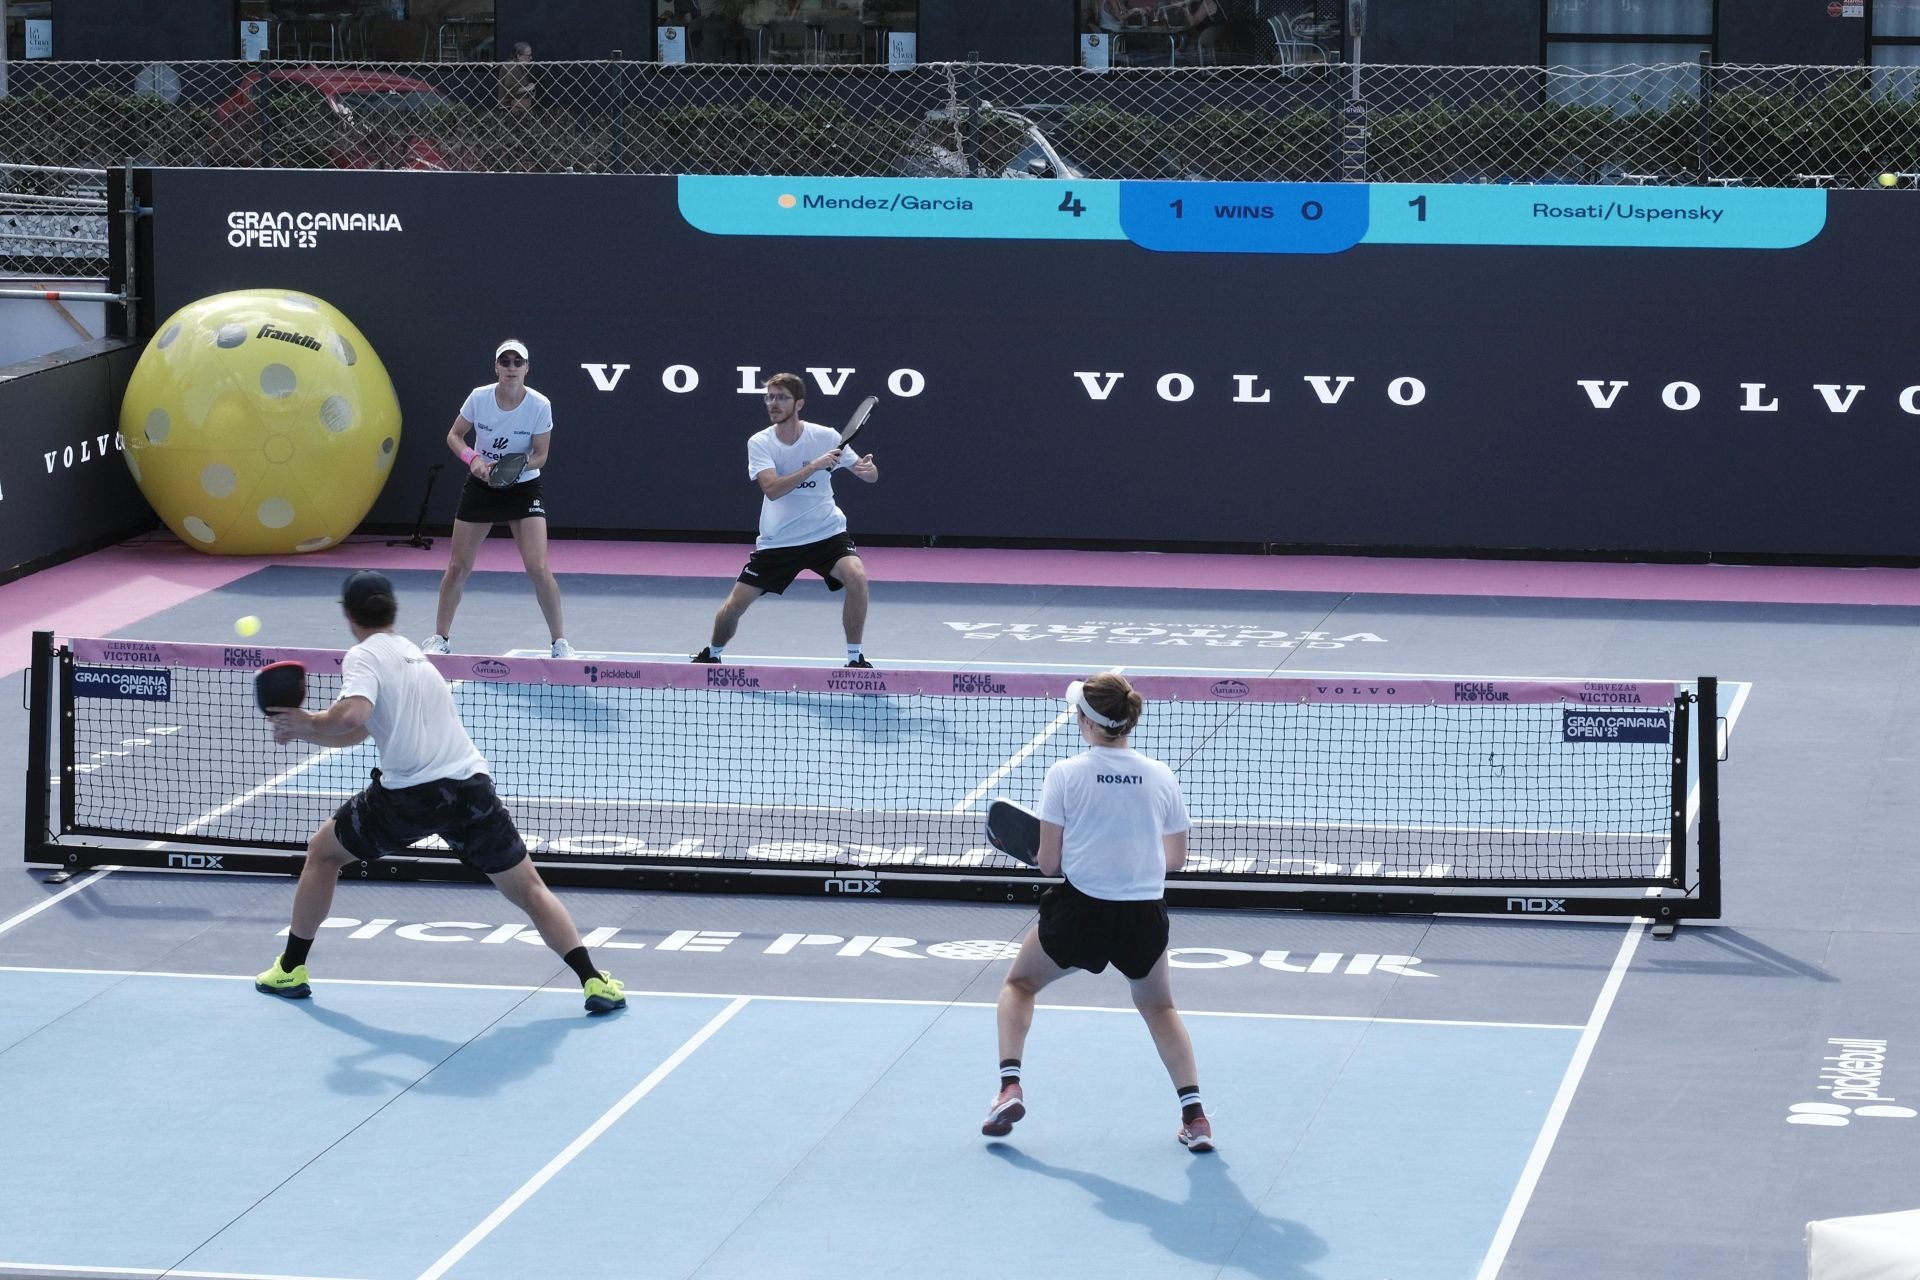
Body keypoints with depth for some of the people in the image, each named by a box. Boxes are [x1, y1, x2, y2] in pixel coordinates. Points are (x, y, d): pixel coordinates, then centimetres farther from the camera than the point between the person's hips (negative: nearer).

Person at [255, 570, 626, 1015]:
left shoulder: (364, 656, 0)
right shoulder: (411, 653, 23)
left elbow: (352, 717, -21)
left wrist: (307, 721, -4)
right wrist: (301, 731, 18)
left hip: (408, 794, -5)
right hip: (470, 787, 5)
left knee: (322, 852, 21)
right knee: (529, 890, 10)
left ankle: (291, 970, 26)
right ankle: (593, 980, -6)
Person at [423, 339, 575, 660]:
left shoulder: (540, 405, -16)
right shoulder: (479, 397, -12)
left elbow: (540, 454, -9)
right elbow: (454, 435, 0)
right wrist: (472, 458, -20)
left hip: (523, 486, -2)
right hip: (480, 486, 2)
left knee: (538, 568, -14)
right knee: (458, 567, 4)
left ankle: (560, 642, -1)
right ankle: (440, 637, 22)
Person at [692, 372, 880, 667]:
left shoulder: (826, 437, -9)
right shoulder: (759, 443, -8)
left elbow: (870, 475, -4)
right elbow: (772, 488, -24)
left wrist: (868, 469, -29)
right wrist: (813, 466, -34)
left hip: (826, 533, -1)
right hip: (777, 540, 1)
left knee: (856, 577, -29)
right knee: (735, 604, -1)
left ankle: (854, 659, -14)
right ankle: (712, 655, 31)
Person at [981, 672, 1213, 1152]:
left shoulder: (1065, 775, -7)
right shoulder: (1161, 777, 0)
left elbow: (1049, 863, -6)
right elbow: (1176, 859, 9)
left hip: (1081, 912, -2)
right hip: (1145, 916, 2)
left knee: (1019, 985, 25)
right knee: (1158, 1007, 28)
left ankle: (1010, 1087, 8)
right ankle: (1194, 1114, 14)